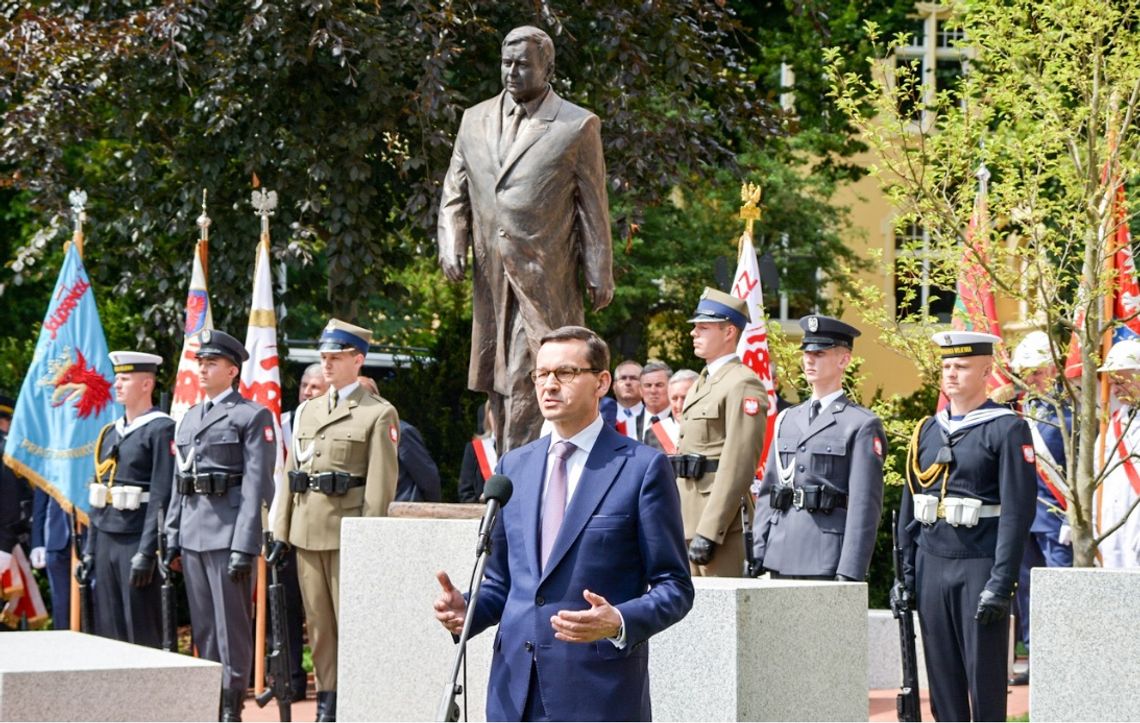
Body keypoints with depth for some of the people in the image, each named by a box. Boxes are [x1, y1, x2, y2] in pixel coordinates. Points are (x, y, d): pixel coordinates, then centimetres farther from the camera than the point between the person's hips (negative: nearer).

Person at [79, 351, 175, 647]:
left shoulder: (161, 429, -7)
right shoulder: (109, 433, 17)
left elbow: (162, 496, -14)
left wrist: (146, 553, -18)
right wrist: (89, 549, 14)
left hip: (137, 541, -7)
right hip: (106, 541, 7)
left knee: (144, 633, -5)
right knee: (108, 631, 7)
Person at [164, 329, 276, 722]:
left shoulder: (253, 416, -3)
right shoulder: (189, 418, 19)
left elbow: (256, 485, -10)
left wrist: (244, 545, -16)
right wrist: (172, 540, 13)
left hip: (228, 533, -7)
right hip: (192, 535, 7)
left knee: (232, 626, -4)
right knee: (203, 627, 10)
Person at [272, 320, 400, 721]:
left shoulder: (379, 414, -3)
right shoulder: (306, 411, 16)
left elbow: (381, 483, -7)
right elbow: (291, 474, 16)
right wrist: (281, 529, 10)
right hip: (307, 532, 6)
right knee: (318, 621, 8)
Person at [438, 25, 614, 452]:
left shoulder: (578, 127, 1)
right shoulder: (475, 120, 14)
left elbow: (593, 209, 1)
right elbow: (455, 195, 17)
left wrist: (600, 277, -2)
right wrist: (452, 247, 0)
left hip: (545, 280, -5)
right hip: (492, 280, 5)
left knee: (526, 383, -12)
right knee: (499, 385, 8)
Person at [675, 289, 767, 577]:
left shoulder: (742, 385, -11)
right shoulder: (702, 384, 20)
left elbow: (738, 466, -19)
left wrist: (709, 532, -22)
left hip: (719, 520, -9)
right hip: (689, 521, 9)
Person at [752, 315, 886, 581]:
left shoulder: (862, 425, -2)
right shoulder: (787, 420, 17)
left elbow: (865, 506, -8)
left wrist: (849, 573, -15)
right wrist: (757, 558, 9)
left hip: (827, 565, -6)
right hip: (780, 560, 6)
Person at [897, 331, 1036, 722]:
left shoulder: (1008, 430, -4)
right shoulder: (927, 430, 13)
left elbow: (1018, 511, -10)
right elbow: (909, 506, 15)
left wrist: (1001, 584, -15)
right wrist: (906, 572, 9)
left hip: (980, 568, -5)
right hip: (932, 567, 5)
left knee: (985, 676, -1)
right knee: (942, 675, 6)